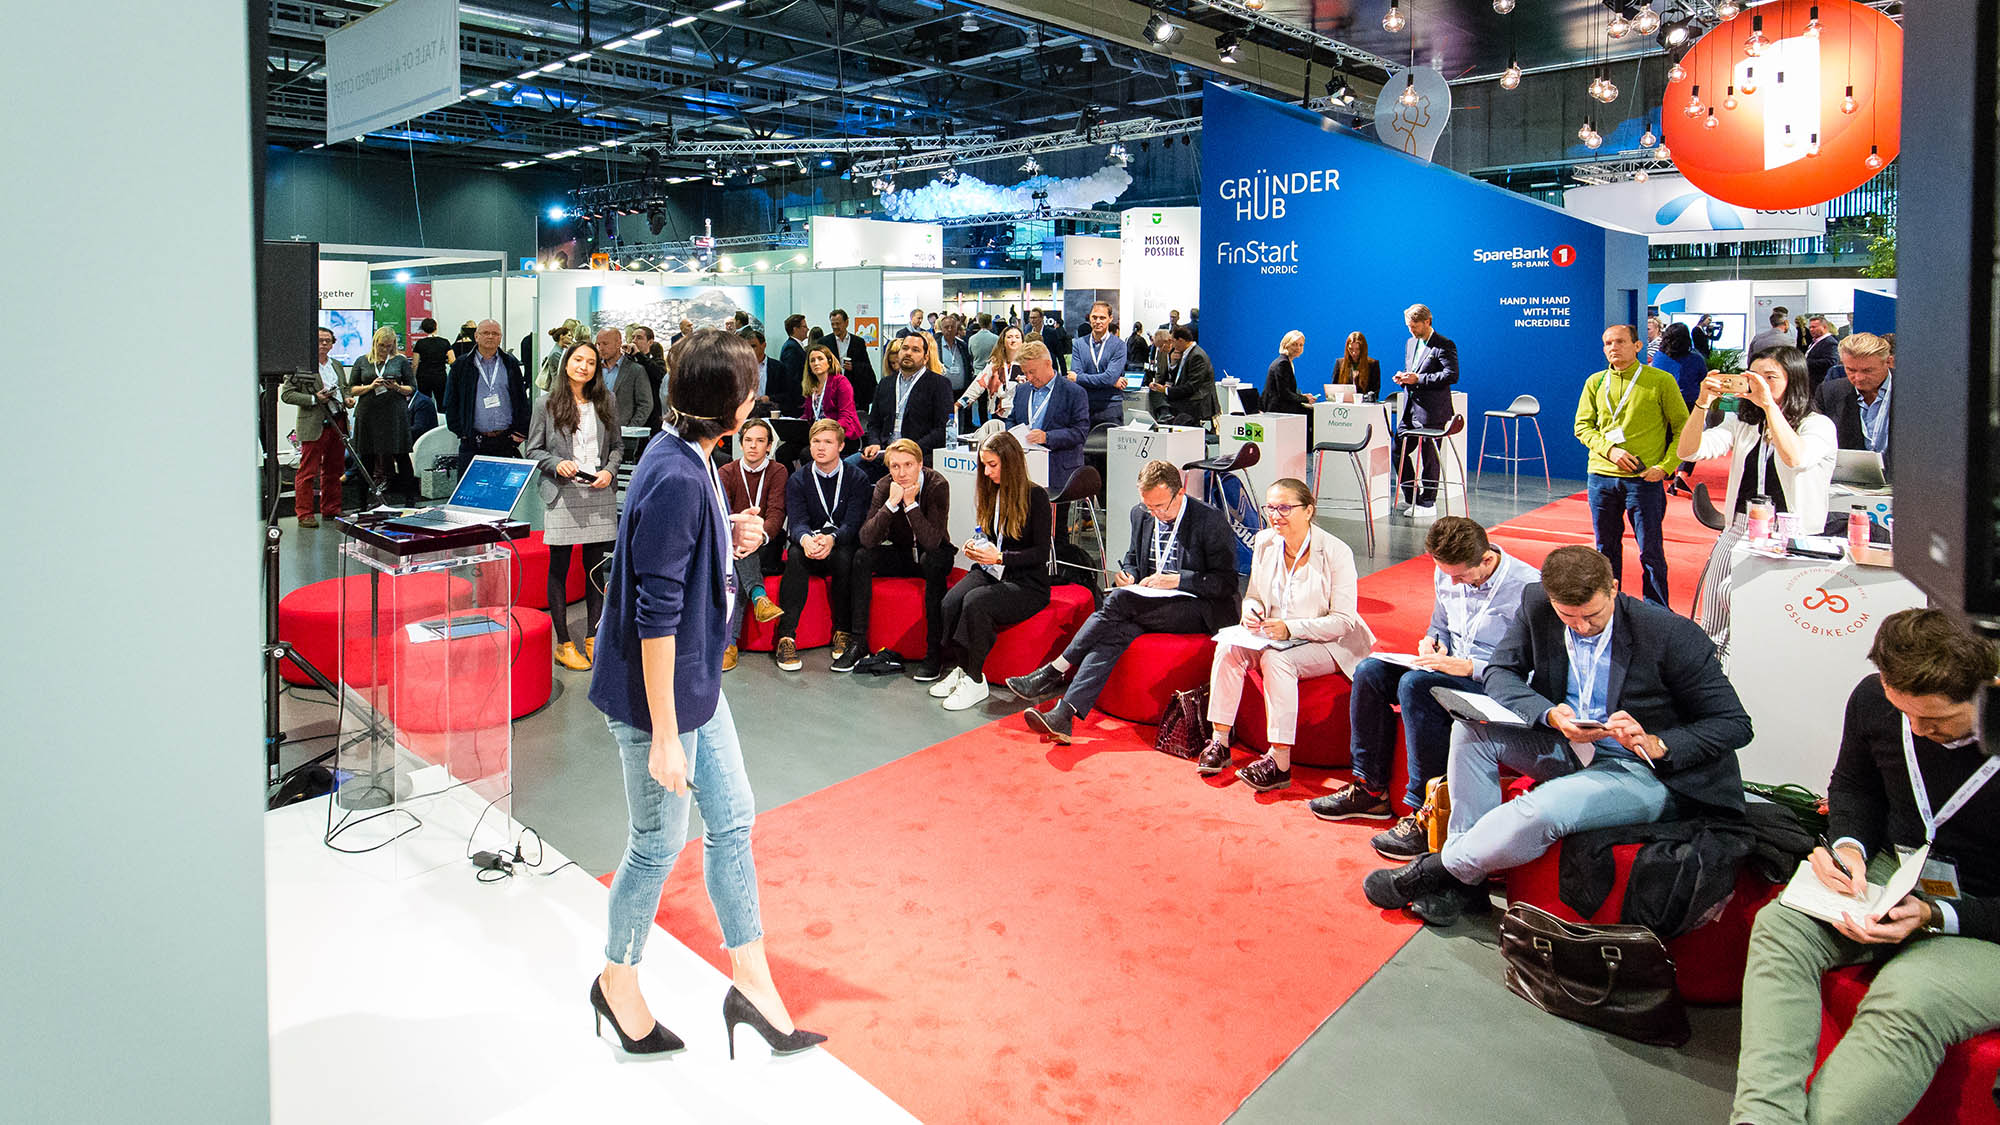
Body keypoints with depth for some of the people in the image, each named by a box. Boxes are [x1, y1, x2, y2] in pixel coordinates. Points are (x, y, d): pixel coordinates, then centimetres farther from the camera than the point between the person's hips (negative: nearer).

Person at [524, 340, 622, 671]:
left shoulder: (606, 402, 9)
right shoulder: (546, 404, 1)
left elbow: (617, 445, 14)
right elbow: (532, 450, 4)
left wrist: (609, 471, -4)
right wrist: (557, 464, -13)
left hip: (599, 495, 3)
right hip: (562, 495, -2)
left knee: (595, 568, 7)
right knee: (559, 568, 2)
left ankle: (593, 638, 18)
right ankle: (563, 643, 10)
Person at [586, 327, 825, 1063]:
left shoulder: (686, 459, 3)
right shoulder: (677, 480, -26)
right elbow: (656, 618, -26)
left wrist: (730, 540, 0)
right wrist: (664, 736, -24)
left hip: (697, 680, 10)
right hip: (658, 693, -10)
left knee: (733, 820, 14)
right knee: (660, 843, 9)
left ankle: (752, 981, 27)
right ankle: (618, 981, 33)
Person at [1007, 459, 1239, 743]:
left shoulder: (1212, 521, -11)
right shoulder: (1141, 515, 8)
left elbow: (1227, 582, -12)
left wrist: (1177, 580, -22)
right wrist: (1127, 574, 0)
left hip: (1198, 609, -5)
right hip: (1149, 606, 6)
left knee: (1119, 601, -29)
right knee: (1117, 630, -30)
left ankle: (1054, 672, -22)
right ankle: (1064, 715, -43)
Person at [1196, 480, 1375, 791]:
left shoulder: (1335, 552, -16)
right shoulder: (1265, 542, 1)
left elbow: (1343, 620, -17)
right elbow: (1254, 595, 12)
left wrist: (1290, 628, -29)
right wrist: (1251, 612, -13)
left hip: (1328, 645, -5)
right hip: (1274, 635, 6)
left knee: (1276, 658, -34)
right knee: (1228, 647, -22)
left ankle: (1280, 763, -31)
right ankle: (1219, 742, -16)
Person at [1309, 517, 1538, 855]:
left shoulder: (1527, 587, -18)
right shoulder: (1446, 574, 4)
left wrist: (1469, 667, -25)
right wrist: (1432, 641, -1)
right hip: (1449, 668, 8)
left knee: (1415, 684, -32)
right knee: (1370, 671, -12)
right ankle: (1370, 790, -5)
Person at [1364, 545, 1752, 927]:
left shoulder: (1674, 635, -21)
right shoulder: (1537, 605, -8)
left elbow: (1735, 724, -14)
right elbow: (1501, 673, -3)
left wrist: (1656, 744, -31)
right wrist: (1549, 714, -23)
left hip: (1645, 771, -6)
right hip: (1568, 746, 6)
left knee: (1542, 811, -32)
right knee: (1472, 728, -13)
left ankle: (1438, 869, -8)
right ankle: (1465, 880, -10)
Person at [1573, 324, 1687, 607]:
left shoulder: (1661, 381, -1)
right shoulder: (1595, 382, 9)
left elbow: (1683, 427, 2)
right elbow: (1582, 426, 10)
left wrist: (1665, 466, -9)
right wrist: (1608, 449, -8)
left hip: (1644, 478, -3)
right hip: (1602, 477, 4)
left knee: (1651, 551, 0)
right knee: (1606, 549, 12)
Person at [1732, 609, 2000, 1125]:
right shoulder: (1875, 700, -8)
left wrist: (1934, 917, -25)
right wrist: (1848, 846, -3)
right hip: (1895, 875, 5)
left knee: (1908, 999, -36)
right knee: (1780, 925, -23)